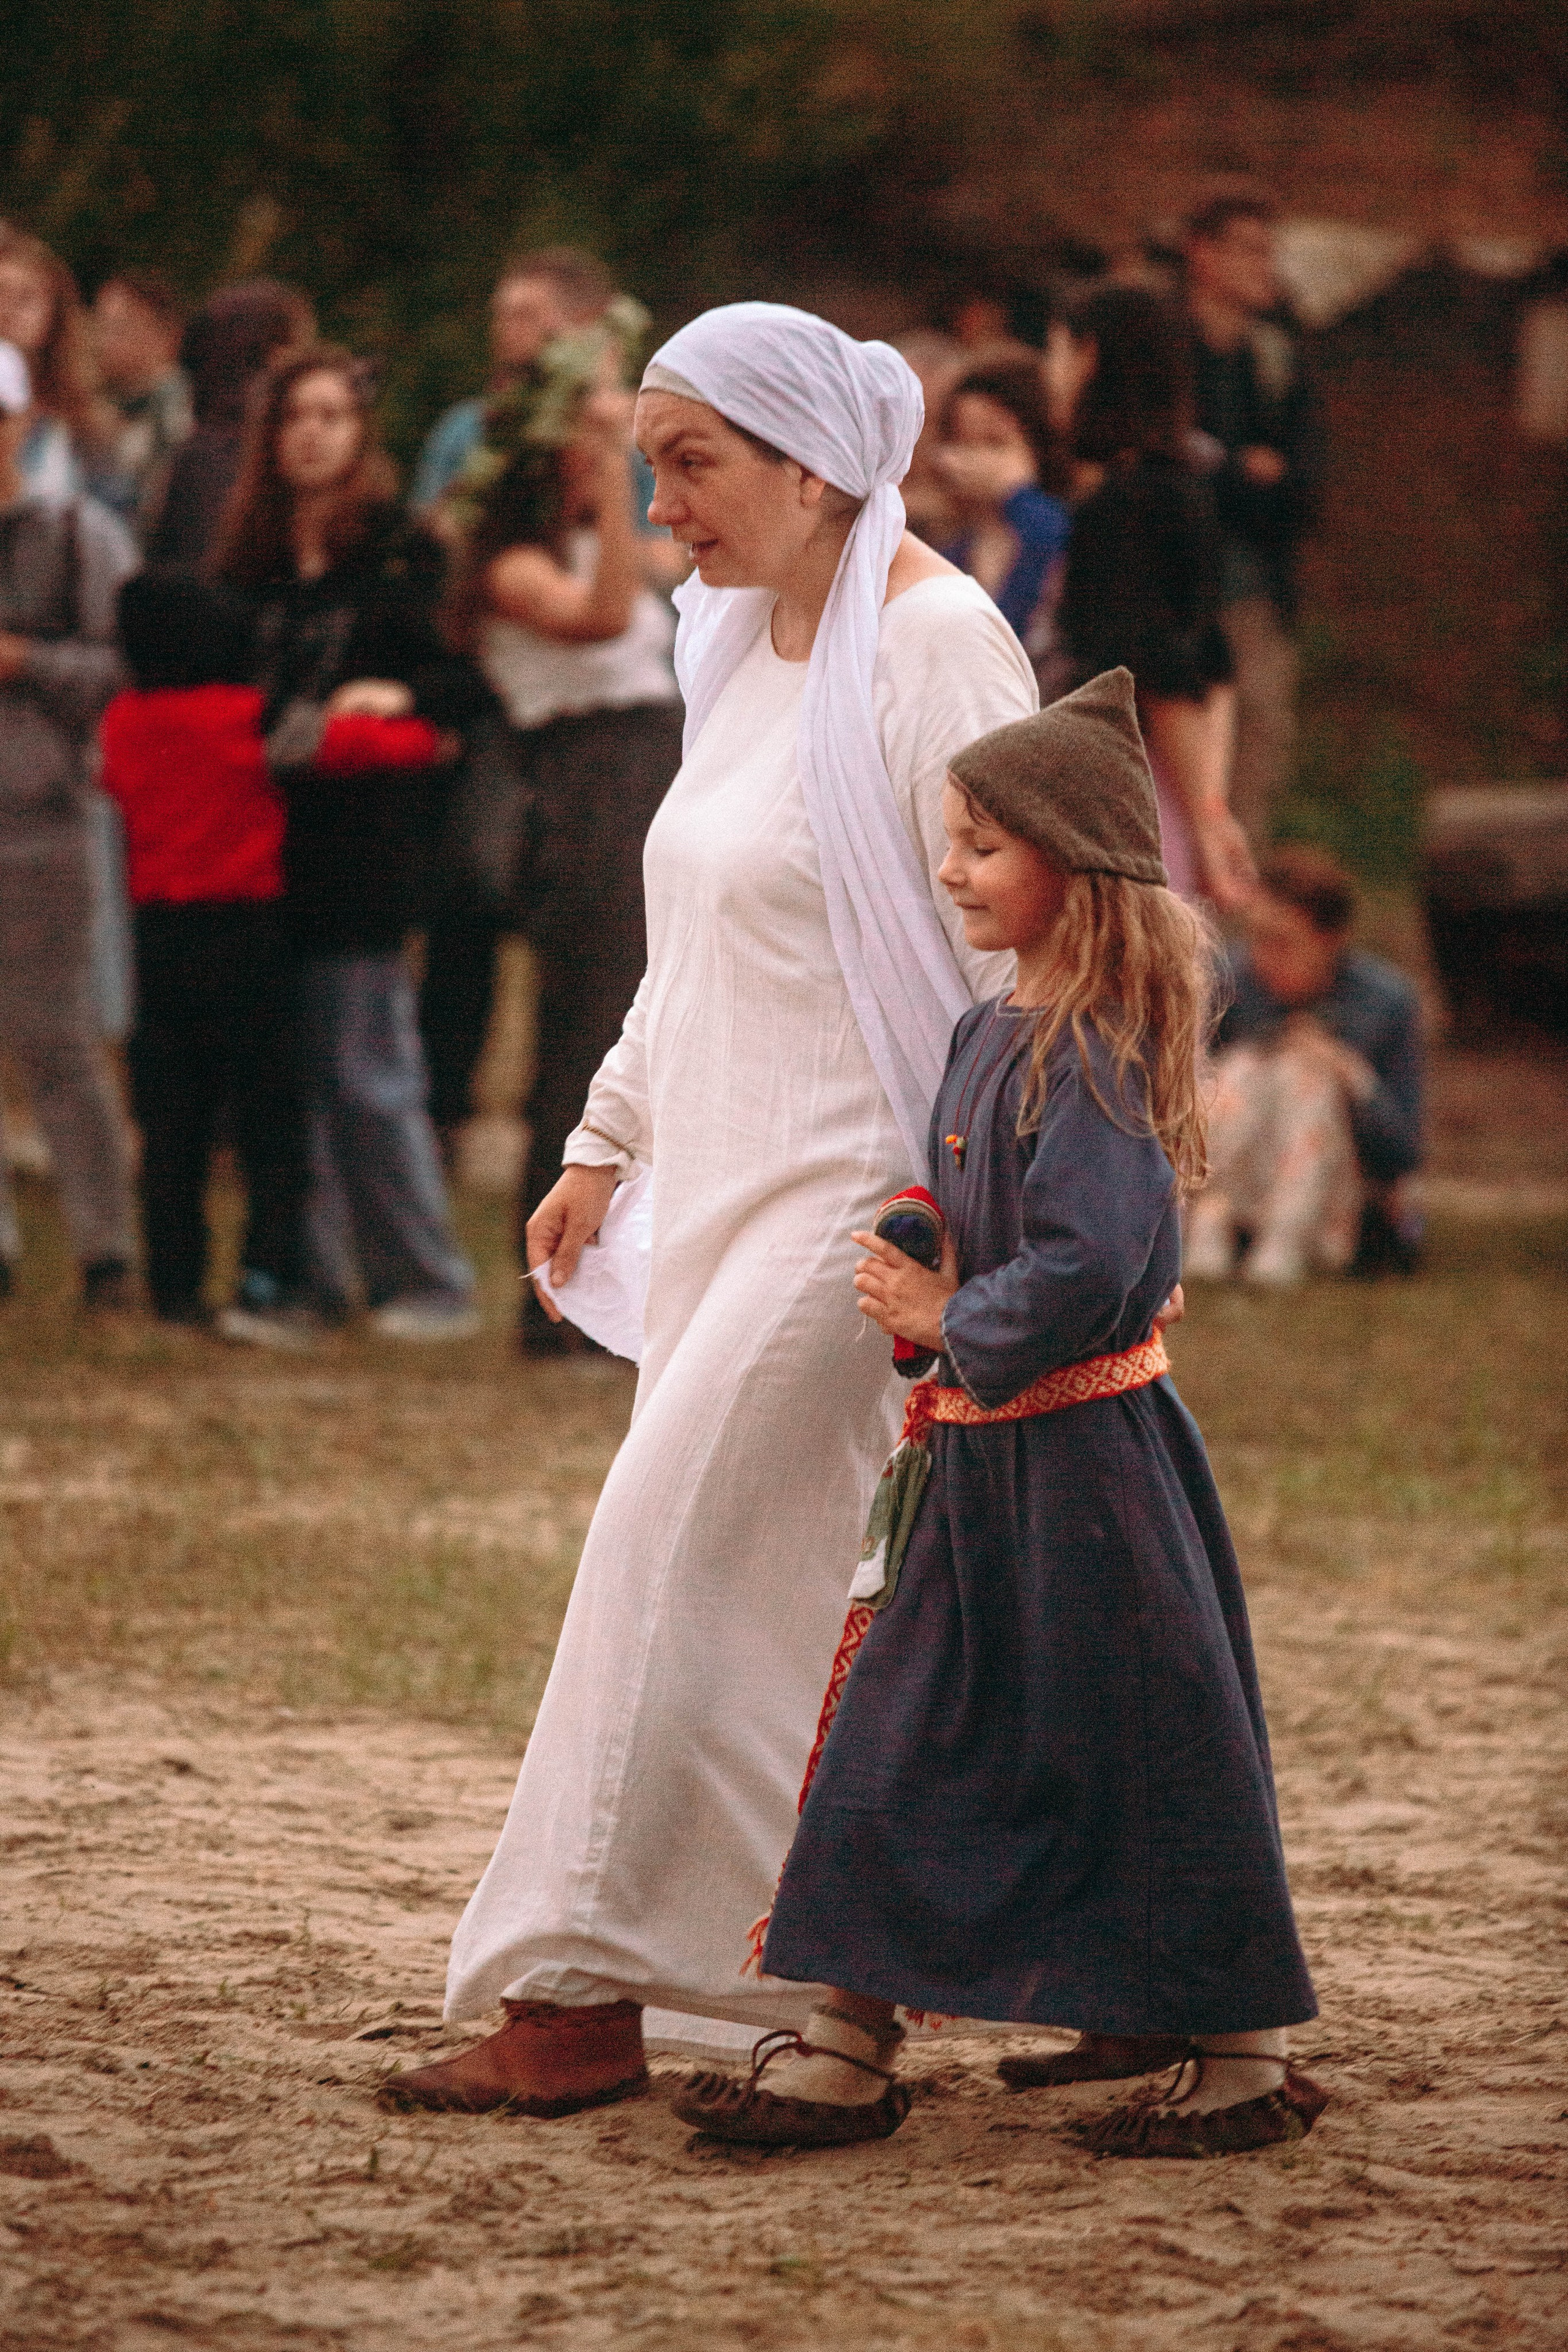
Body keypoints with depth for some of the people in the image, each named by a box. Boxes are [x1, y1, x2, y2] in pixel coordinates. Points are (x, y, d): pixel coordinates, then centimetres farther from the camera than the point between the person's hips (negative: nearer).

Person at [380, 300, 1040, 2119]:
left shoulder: (931, 646, -14)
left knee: (670, 1540, -10)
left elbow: (1018, 953, -16)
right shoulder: (747, 646, 14)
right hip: (731, 1185, 9)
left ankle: (583, 1991, -7)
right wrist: (607, 1144, 23)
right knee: (783, 1589, 8)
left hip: (859, 1188, -9)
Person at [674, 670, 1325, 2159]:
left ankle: (1245, 2058, 10)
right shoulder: (990, 1034, 11)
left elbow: (1087, 1266, -26)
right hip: (982, 1453, 9)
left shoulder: (1094, 1054, -18)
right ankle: (850, 2048, 12)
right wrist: (911, 1287, 6)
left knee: (1139, 1754, -1)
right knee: (904, 1743, 8)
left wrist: (951, 1323, -15)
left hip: (1081, 1463, -9)